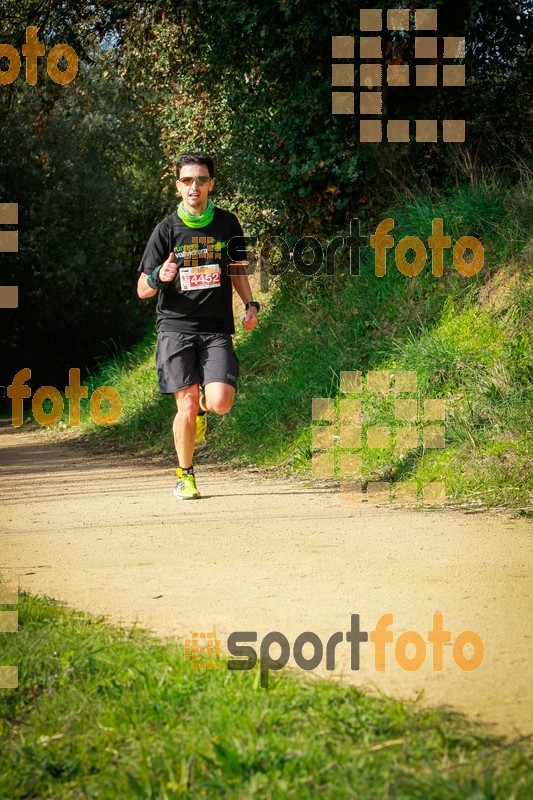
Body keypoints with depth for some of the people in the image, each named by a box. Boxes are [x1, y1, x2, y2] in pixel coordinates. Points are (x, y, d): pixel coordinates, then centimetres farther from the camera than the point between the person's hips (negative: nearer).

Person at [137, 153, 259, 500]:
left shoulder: (227, 223, 8)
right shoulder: (167, 229, 1)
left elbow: (237, 269, 23)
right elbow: (143, 289, 2)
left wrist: (250, 305, 8)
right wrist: (159, 277, -21)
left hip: (217, 329, 1)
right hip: (176, 327, -1)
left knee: (221, 402, -16)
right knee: (186, 406, -7)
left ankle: (202, 407, 22)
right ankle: (185, 474, 14)